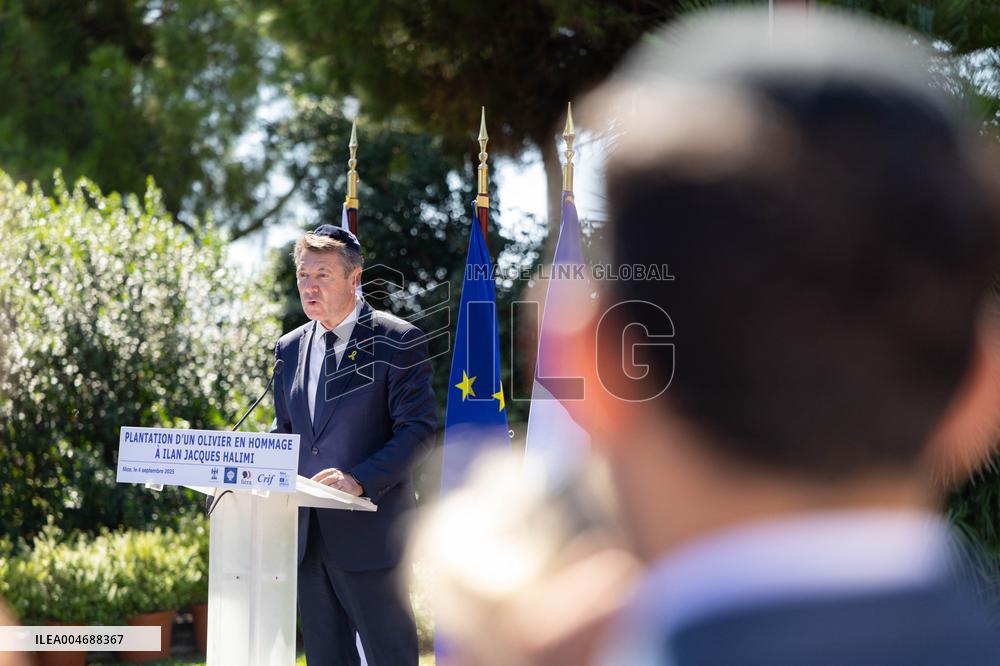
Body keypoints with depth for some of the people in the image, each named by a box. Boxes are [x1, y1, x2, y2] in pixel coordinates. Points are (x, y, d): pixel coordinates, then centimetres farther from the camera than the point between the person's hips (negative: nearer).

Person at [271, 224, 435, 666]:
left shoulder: (397, 341, -4)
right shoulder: (291, 348, 15)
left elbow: (417, 429, -10)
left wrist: (360, 480, -22)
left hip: (368, 529, -6)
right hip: (306, 533, 6)